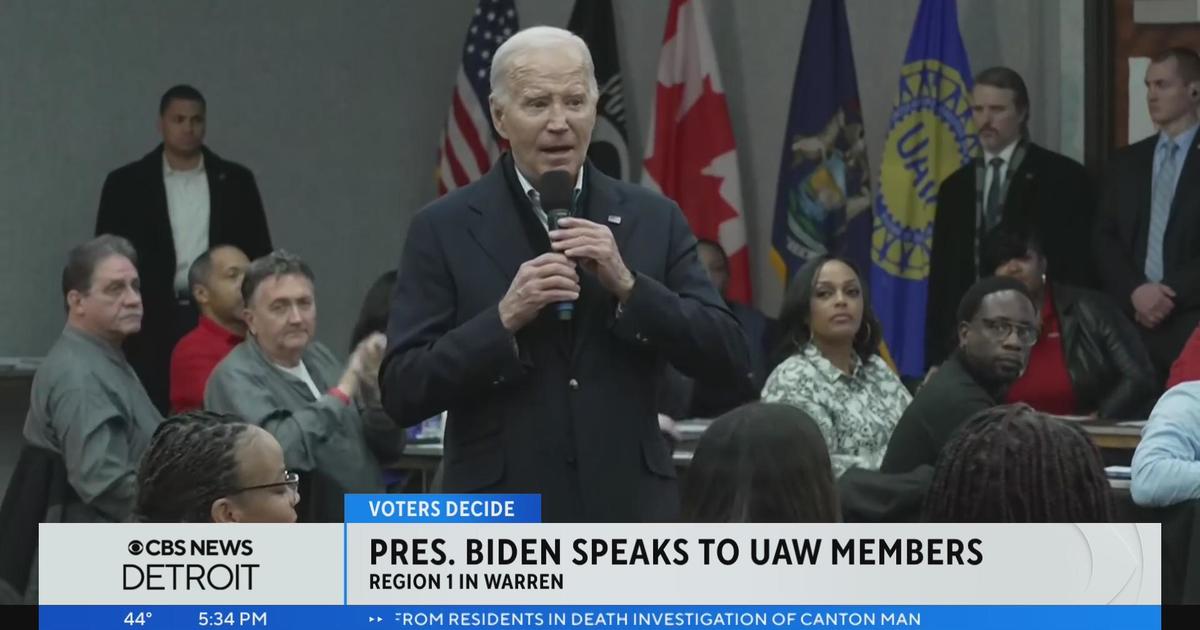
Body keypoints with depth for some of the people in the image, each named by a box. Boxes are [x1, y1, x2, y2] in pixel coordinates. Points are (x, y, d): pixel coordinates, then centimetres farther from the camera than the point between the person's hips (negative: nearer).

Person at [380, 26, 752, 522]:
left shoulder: (652, 219, 7)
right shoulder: (445, 230, 1)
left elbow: (730, 363, 2)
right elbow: (401, 392, -3)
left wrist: (628, 286, -10)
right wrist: (503, 320, -16)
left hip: (630, 517, 2)